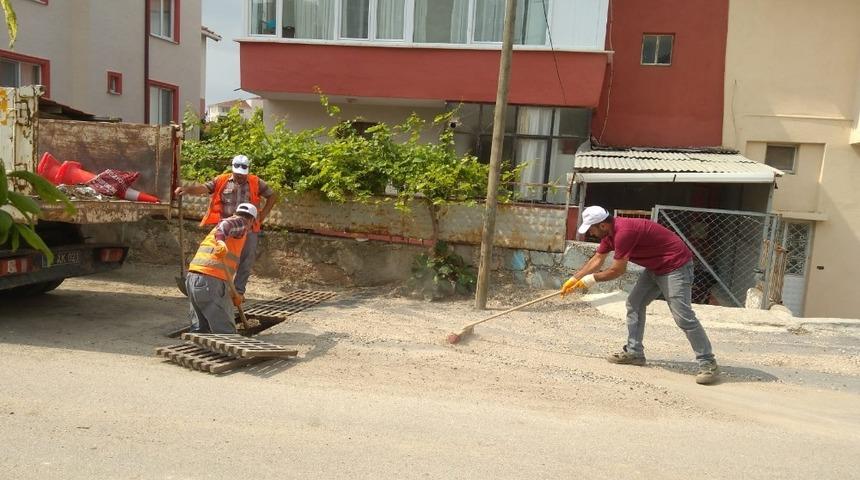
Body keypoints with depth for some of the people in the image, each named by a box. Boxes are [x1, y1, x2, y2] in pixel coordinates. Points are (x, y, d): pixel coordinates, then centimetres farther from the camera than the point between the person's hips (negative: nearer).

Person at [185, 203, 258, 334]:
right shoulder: (241, 222, 8)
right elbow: (225, 224, -18)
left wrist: (234, 295, 38)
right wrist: (220, 240, -37)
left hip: (192, 278, 9)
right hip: (211, 280, -9)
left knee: (200, 329, 16)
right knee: (226, 332, -6)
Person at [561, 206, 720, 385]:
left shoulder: (623, 232, -28)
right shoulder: (609, 232, 3)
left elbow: (617, 270, -21)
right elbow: (597, 260, 14)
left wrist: (592, 279, -6)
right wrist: (574, 279, 14)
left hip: (676, 265, -10)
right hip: (656, 267, 10)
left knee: (683, 316, -13)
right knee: (634, 303, 9)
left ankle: (708, 364, -6)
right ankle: (634, 352, 16)